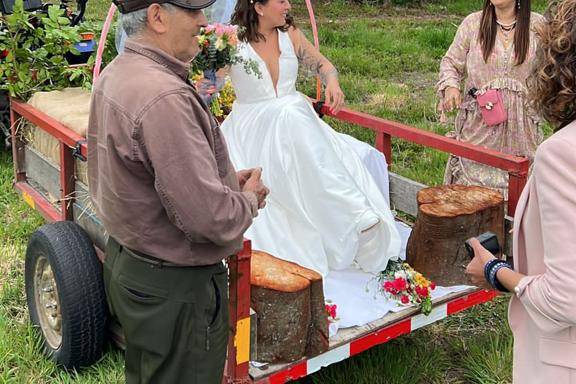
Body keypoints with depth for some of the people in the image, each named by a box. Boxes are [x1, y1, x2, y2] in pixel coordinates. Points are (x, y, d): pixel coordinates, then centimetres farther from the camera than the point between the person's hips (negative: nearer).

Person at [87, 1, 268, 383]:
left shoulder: (114, 74, 3)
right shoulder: (164, 99, -30)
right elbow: (210, 218, -32)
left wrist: (224, 180, 5)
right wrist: (250, 199, -9)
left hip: (124, 260, 10)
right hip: (175, 288, -10)